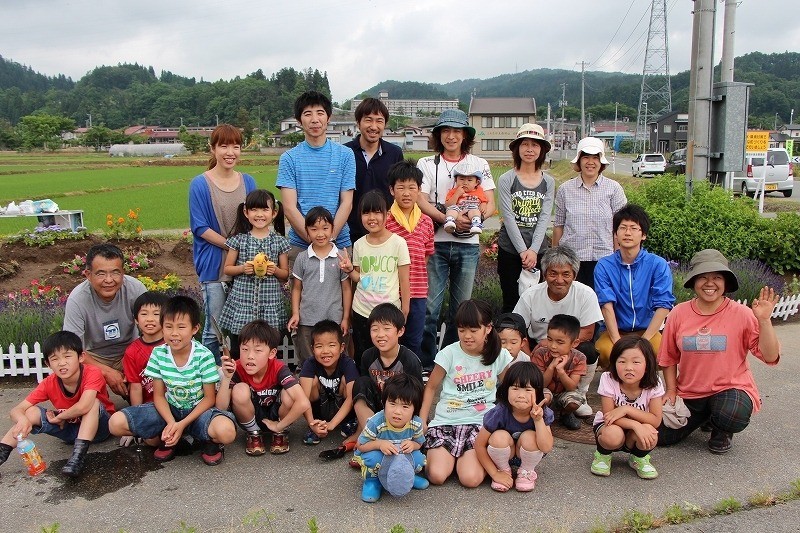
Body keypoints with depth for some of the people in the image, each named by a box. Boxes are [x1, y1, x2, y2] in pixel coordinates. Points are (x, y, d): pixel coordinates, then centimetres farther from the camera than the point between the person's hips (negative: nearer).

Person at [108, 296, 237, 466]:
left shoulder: (204, 356, -18)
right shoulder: (158, 353, -9)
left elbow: (209, 398, -11)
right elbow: (158, 395, -3)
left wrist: (182, 424, -20)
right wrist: (171, 423, -20)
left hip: (198, 410, -3)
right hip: (169, 409, 4)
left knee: (226, 431, -37)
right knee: (116, 423, -16)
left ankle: (208, 440, 1)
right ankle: (167, 440, 3)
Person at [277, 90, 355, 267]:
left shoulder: (345, 155, 5)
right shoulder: (289, 158, 3)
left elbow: (346, 203, 1)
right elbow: (289, 207, -4)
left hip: (339, 242, 1)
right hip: (299, 245, 0)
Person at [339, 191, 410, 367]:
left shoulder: (398, 243, -7)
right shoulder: (359, 245, 3)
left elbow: (404, 280, -3)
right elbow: (359, 278, 10)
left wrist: (404, 312, -2)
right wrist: (350, 270, -11)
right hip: (361, 312, 3)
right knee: (361, 358, 12)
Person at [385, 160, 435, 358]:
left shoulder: (426, 222, 5)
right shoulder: (384, 220, -6)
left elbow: (425, 257, 11)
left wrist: (418, 282, 4)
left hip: (418, 292, 3)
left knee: (414, 342, 15)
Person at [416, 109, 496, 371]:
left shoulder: (479, 165, 11)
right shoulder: (426, 164, 7)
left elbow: (490, 204, 5)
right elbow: (422, 202, -4)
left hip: (467, 244, 2)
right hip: (436, 243, -1)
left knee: (461, 306, 8)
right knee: (430, 306, -5)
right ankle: (426, 364, 6)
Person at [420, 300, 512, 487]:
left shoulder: (499, 356, 1)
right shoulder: (449, 354, -3)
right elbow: (431, 388, 8)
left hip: (481, 423, 0)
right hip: (446, 422, 0)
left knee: (471, 479, -23)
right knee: (437, 475, -20)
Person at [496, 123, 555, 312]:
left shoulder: (548, 182, 7)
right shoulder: (506, 180, -2)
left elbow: (545, 218, -1)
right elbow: (508, 218, -7)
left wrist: (533, 250, -12)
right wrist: (523, 251, -13)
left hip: (539, 251, 2)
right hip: (510, 249, -2)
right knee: (511, 303, 3)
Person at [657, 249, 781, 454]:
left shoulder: (742, 314, -9)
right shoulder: (679, 313, -2)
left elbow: (770, 357, -13)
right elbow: (669, 358, 8)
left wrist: (764, 320, -22)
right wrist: (671, 390, 1)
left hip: (731, 388, -3)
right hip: (688, 394, 3)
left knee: (733, 418, -36)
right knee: (660, 436, -7)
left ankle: (721, 430, 6)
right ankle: (704, 417, 24)